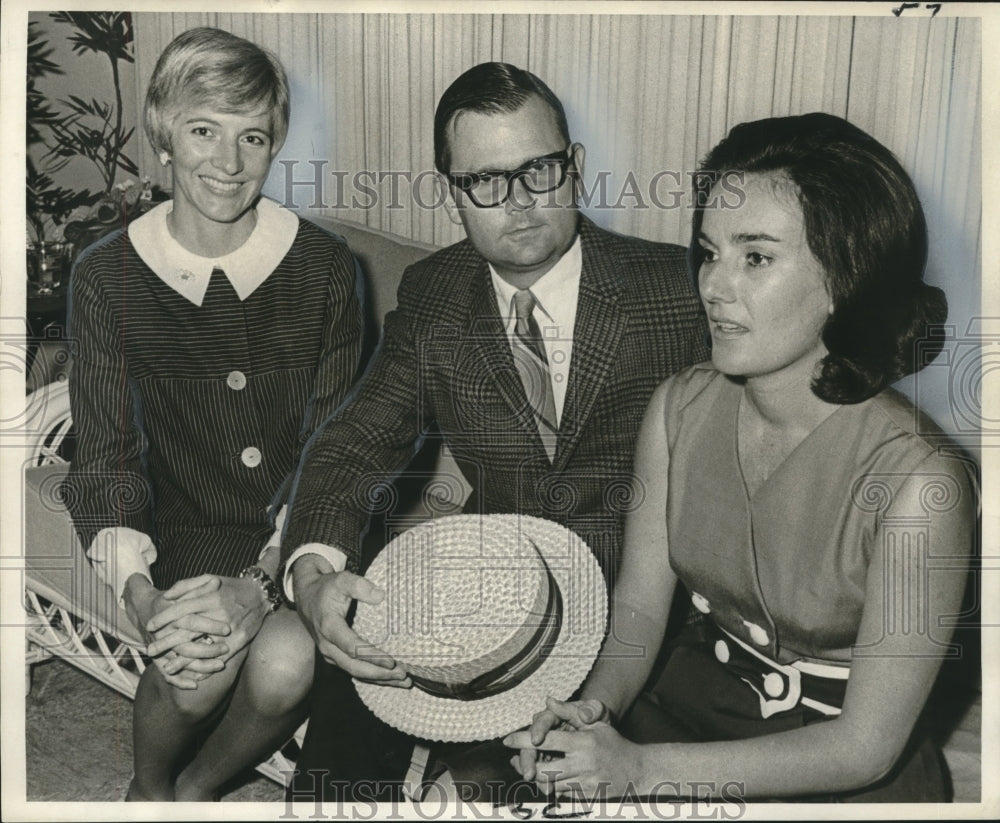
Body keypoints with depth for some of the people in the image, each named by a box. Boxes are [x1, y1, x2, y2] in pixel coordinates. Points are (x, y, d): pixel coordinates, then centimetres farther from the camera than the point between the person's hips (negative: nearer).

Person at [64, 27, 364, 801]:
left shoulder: (326, 267, -6)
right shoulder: (107, 277, -4)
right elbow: (107, 456, -3)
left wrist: (261, 583, -19)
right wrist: (142, 595, -20)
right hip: (188, 532, 0)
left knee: (287, 663, -26)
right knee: (196, 669, -27)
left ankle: (197, 789, 11)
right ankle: (148, 789, 11)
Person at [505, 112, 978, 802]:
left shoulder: (919, 479, -24)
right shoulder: (680, 408, -9)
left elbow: (866, 746, -18)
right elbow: (639, 608, 0)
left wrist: (641, 768, -24)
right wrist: (596, 706, -20)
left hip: (841, 778, -3)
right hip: (692, 703, 4)